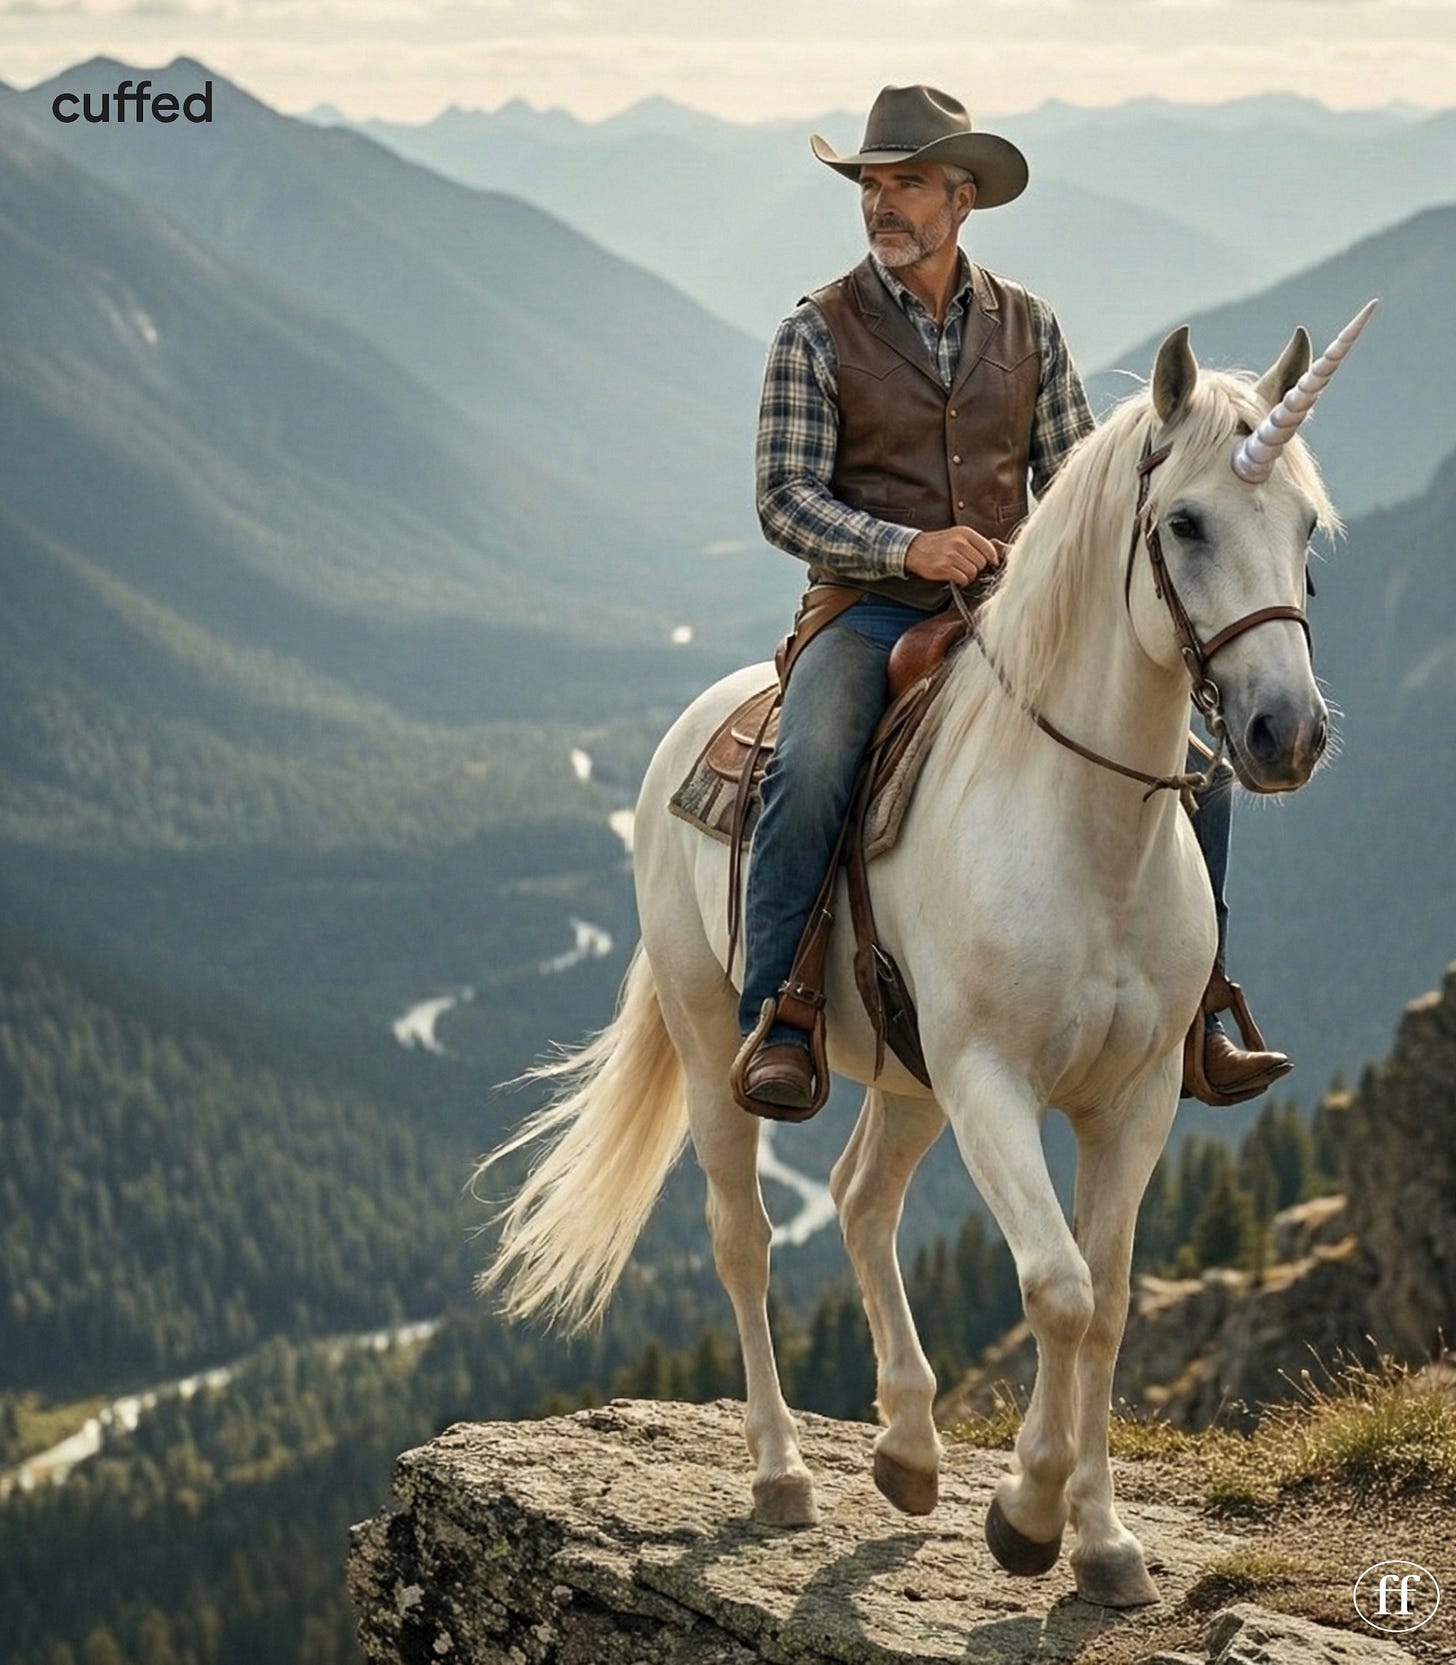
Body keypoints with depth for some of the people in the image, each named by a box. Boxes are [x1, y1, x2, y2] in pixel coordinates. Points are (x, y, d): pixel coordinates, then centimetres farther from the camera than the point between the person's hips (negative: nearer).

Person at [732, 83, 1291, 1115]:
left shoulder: (1027, 325, 9)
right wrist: (907, 548, -23)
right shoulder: (820, 334, -1)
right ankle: (776, 1026, -25)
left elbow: (1075, 479, 12)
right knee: (808, 773, -35)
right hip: (867, 612, -3)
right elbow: (786, 500, -7)